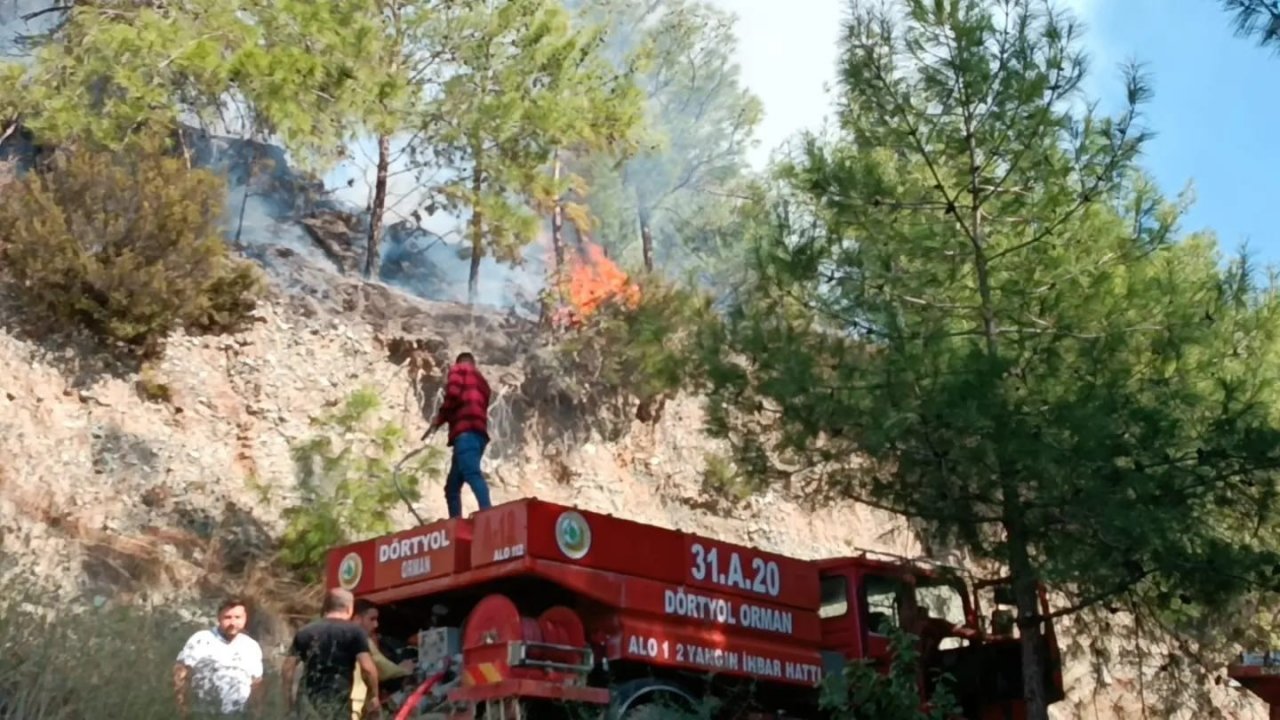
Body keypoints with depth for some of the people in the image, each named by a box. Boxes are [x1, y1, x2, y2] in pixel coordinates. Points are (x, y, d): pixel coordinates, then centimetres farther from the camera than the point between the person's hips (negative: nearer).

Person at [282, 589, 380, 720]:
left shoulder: (305, 632, 12)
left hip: (308, 701, 5)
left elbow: (288, 667, 10)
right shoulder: (354, 632, -2)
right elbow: (367, 668, -11)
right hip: (337, 702, -4)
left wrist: (289, 696, 21)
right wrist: (373, 696, 1)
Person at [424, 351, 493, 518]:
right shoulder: (482, 382, 36)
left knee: (471, 473, -28)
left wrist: (440, 416, 7)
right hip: (479, 433, 8)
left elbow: (453, 393, -5)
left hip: (466, 432, -8)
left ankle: (488, 513, -47)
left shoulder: (458, 370, 15)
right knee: (452, 487, 10)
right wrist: (445, 418, 28)